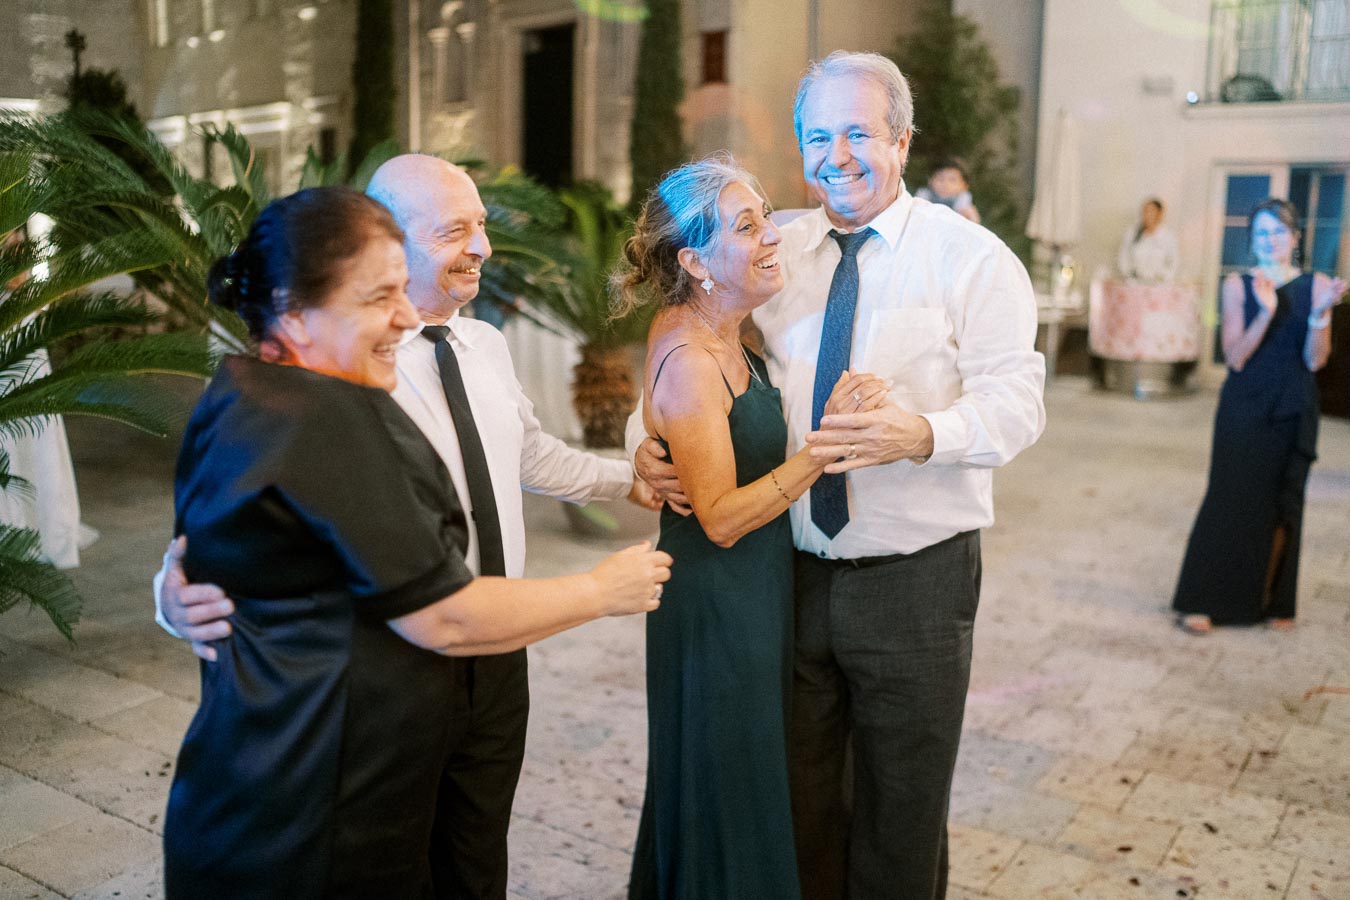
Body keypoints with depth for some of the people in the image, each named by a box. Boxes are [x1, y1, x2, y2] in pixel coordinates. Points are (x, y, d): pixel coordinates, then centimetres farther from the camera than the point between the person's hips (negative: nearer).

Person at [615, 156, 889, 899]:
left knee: (747, 784, 25)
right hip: (717, 606, -9)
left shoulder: (719, 330, 2)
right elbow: (722, 518, -24)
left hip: (755, 594, 9)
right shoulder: (688, 361, -24)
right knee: (724, 799, 9)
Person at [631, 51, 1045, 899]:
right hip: (793, 573, 4)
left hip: (914, 581, -3)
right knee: (796, 798, 18)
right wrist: (647, 439, -10)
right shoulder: (774, 253, 7)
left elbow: (1016, 400, -14)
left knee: (902, 806, 15)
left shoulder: (970, 255, -5)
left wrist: (921, 434, -34)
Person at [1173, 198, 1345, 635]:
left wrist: (1321, 314, -19)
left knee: (1283, 504, 8)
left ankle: (1275, 601, 22)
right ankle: (1201, 602, 4)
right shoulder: (1237, 286, -2)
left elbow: (1315, 360, -4)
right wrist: (1266, 312, -21)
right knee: (1230, 499, -3)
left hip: (1293, 412, 2)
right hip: (1244, 409, -2)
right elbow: (1235, 357, -10)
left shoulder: (1317, 285, 1)